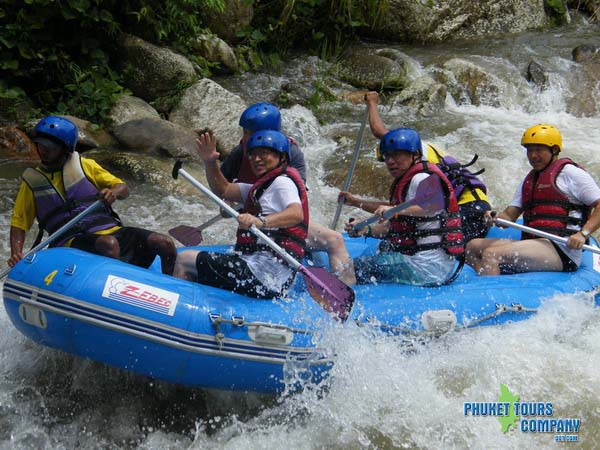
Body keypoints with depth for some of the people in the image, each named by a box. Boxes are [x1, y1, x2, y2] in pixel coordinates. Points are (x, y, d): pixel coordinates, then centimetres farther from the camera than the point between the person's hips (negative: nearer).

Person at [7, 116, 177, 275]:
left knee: (166, 244, -15)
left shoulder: (85, 166, 12)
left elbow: (124, 189, 11)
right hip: (73, 241, -3)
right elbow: (18, 222, 10)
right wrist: (16, 254, -8)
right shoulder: (32, 181, 11)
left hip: (110, 231, 3)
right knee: (108, 244, -39)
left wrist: (114, 192, -14)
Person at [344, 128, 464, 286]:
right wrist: (367, 230, 7)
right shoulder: (404, 183, 21)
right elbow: (395, 229, 23)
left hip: (428, 266, -11)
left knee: (355, 268, -17)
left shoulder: (422, 179, -10)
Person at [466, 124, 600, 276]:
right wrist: (494, 218, -4)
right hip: (533, 245, 9)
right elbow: (509, 216, 20)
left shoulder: (568, 172, 1)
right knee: (473, 246, 0)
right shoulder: (528, 181, 25)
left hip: (562, 251, -9)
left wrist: (583, 234, -18)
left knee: (491, 254, -25)